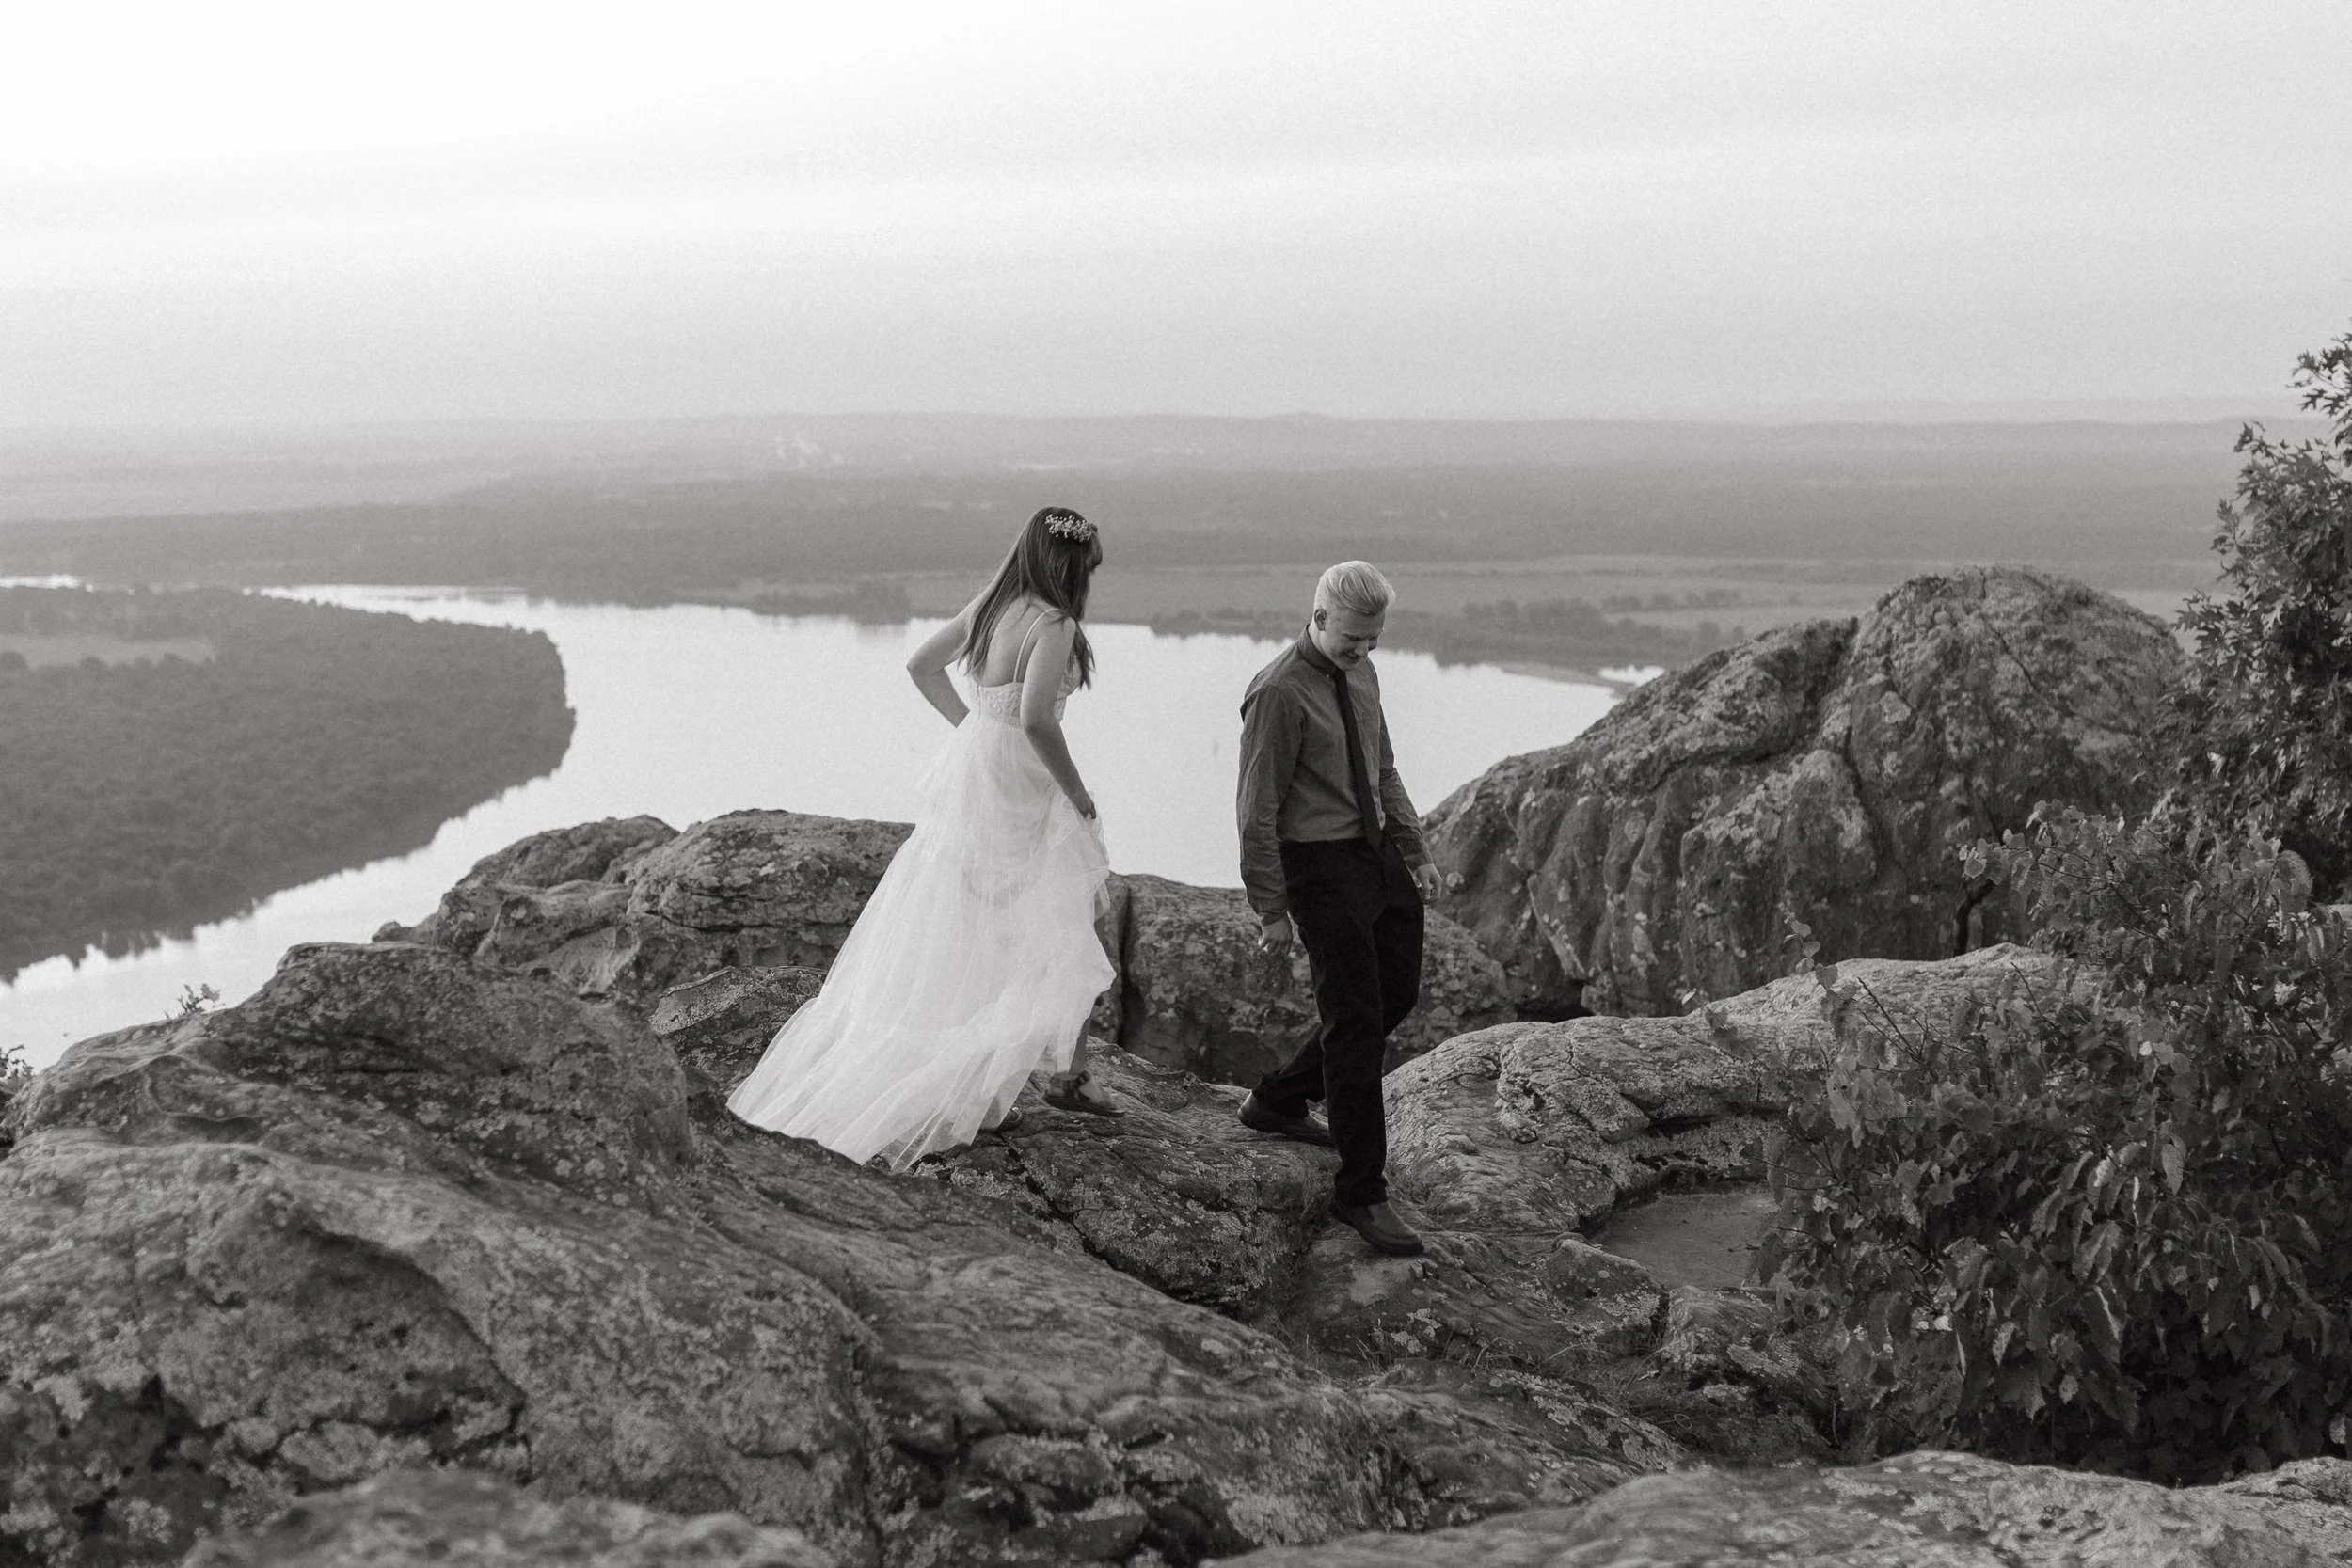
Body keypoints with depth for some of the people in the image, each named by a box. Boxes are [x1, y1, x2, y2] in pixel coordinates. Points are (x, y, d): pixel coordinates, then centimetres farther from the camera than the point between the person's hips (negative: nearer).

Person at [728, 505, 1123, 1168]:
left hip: (969, 769, 8)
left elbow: (922, 665, 18)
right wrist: (1077, 791, -17)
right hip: (1015, 792, -8)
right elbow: (1036, 719, -30)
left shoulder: (987, 608, 6)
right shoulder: (1053, 625, -18)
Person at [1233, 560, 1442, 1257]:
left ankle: (1279, 1102, 34)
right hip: (1321, 865, -9)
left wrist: (1416, 851, 16)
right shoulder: (1279, 693, -17)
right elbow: (1258, 811, -15)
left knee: (1398, 992, 17)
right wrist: (1271, 911, -14)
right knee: (1356, 1017, -7)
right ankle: (1360, 1192, 1)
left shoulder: (1361, 673, 8)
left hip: (1378, 854, 9)